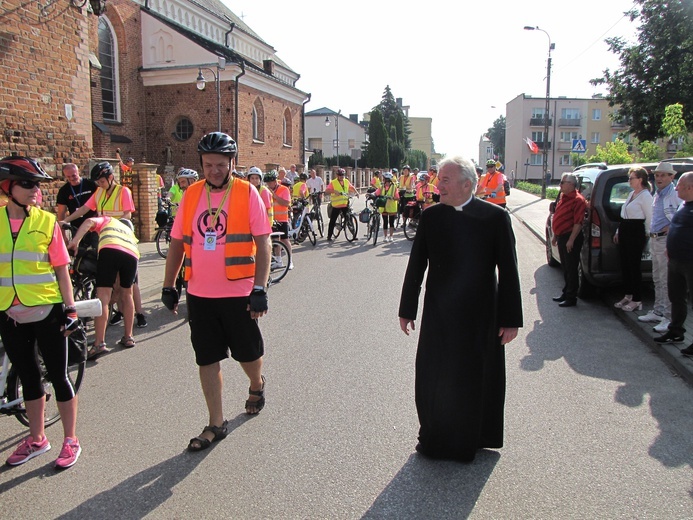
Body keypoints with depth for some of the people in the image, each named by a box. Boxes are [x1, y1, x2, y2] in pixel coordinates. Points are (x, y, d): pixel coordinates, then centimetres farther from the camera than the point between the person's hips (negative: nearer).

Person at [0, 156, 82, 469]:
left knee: (58, 376, 5)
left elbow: (61, 269, -1)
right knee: (28, 377, 16)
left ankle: (70, 441, 19)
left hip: (47, 311, -3)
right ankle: (36, 439, 32)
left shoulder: (46, 221, -4)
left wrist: (70, 309, -6)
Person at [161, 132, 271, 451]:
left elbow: (263, 243, -9)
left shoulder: (247, 193, -6)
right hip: (199, 294, 4)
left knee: (248, 353, 12)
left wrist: (260, 288, -16)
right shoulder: (191, 195, 6)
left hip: (238, 293, -3)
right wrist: (168, 286, 11)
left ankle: (256, 385, 46)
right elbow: (177, 242, 11)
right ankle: (216, 425, 24)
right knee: (207, 360, 9)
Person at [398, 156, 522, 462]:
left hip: (480, 317, -2)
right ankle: (434, 438, 30)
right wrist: (407, 310, 8)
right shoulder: (430, 216, 0)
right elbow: (416, 266, 5)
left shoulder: (495, 217, -7)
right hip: (439, 315, 2)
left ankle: (471, 439, 34)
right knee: (433, 379, 9)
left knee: (477, 379, 12)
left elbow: (508, 272, -5)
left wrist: (510, 319, -6)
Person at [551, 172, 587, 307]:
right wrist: (555, 236, 19)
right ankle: (566, 293, 27)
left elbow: (578, 223, -20)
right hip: (562, 237, 9)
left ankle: (571, 298, 5)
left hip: (570, 238, -9)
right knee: (565, 268, 17)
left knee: (571, 269, -2)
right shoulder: (563, 198, 14)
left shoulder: (577, 200, -16)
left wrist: (571, 240, -23)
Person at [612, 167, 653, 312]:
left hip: (636, 232, -9)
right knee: (624, 265, 12)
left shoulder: (645, 195, -11)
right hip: (624, 230, 9)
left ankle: (637, 300, 4)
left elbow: (649, 218, -13)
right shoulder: (631, 194, 16)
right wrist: (618, 231, 21)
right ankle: (628, 296, 23)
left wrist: (648, 235, -13)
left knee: (634, 266, -4)